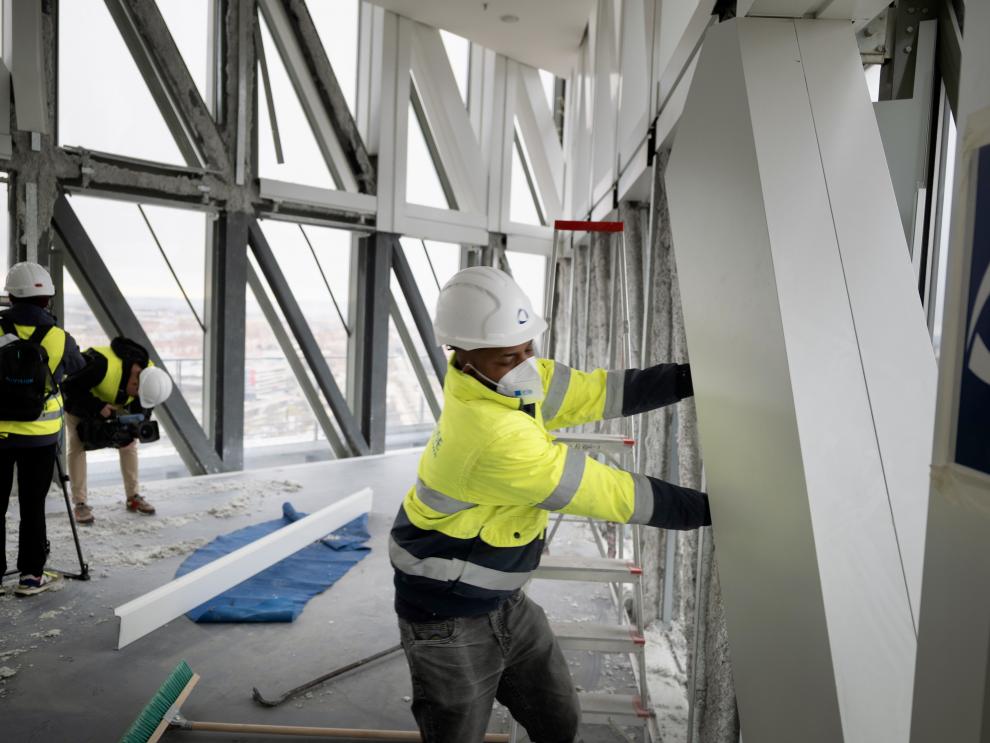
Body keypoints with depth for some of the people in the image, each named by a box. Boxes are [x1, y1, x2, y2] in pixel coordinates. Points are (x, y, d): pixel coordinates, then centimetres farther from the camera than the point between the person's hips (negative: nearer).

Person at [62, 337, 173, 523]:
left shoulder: (151, 374, -25)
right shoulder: (102, 365, -45)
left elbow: (143, 408, -10)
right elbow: (70, 387, -32)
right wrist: (97, 406, -37)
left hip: (115, 402, 5)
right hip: (79, 401, -5)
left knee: (129, 444, 0)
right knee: (77, 446, -9)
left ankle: (133, 497, 10)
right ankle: (80, 504, -2)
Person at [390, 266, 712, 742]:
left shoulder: (504, 378, -11)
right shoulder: (495, 436, -35)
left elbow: (597, 392, -6)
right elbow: (609, 493, -29)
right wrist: (710, 509, -19)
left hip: (504, 602, 8)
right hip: (449, 620, -8)